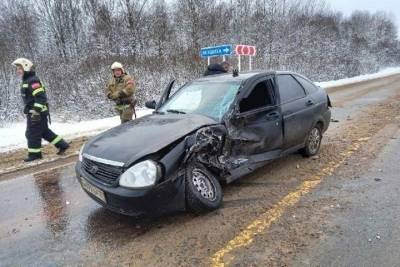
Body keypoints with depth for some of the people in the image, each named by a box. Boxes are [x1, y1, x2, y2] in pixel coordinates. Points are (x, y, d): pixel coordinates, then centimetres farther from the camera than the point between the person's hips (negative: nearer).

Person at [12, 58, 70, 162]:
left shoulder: (32, 81, -17)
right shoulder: (27, 81, 16)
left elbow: (41, 97, -25)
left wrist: (36, 111, -26)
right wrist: (28, 110, 27)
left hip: (36, 113, -10)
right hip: (32, 112, 10)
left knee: (32, 133, 1)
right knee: (45, 132, 14)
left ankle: (34, 154, 14)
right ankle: (62, 145, 18)